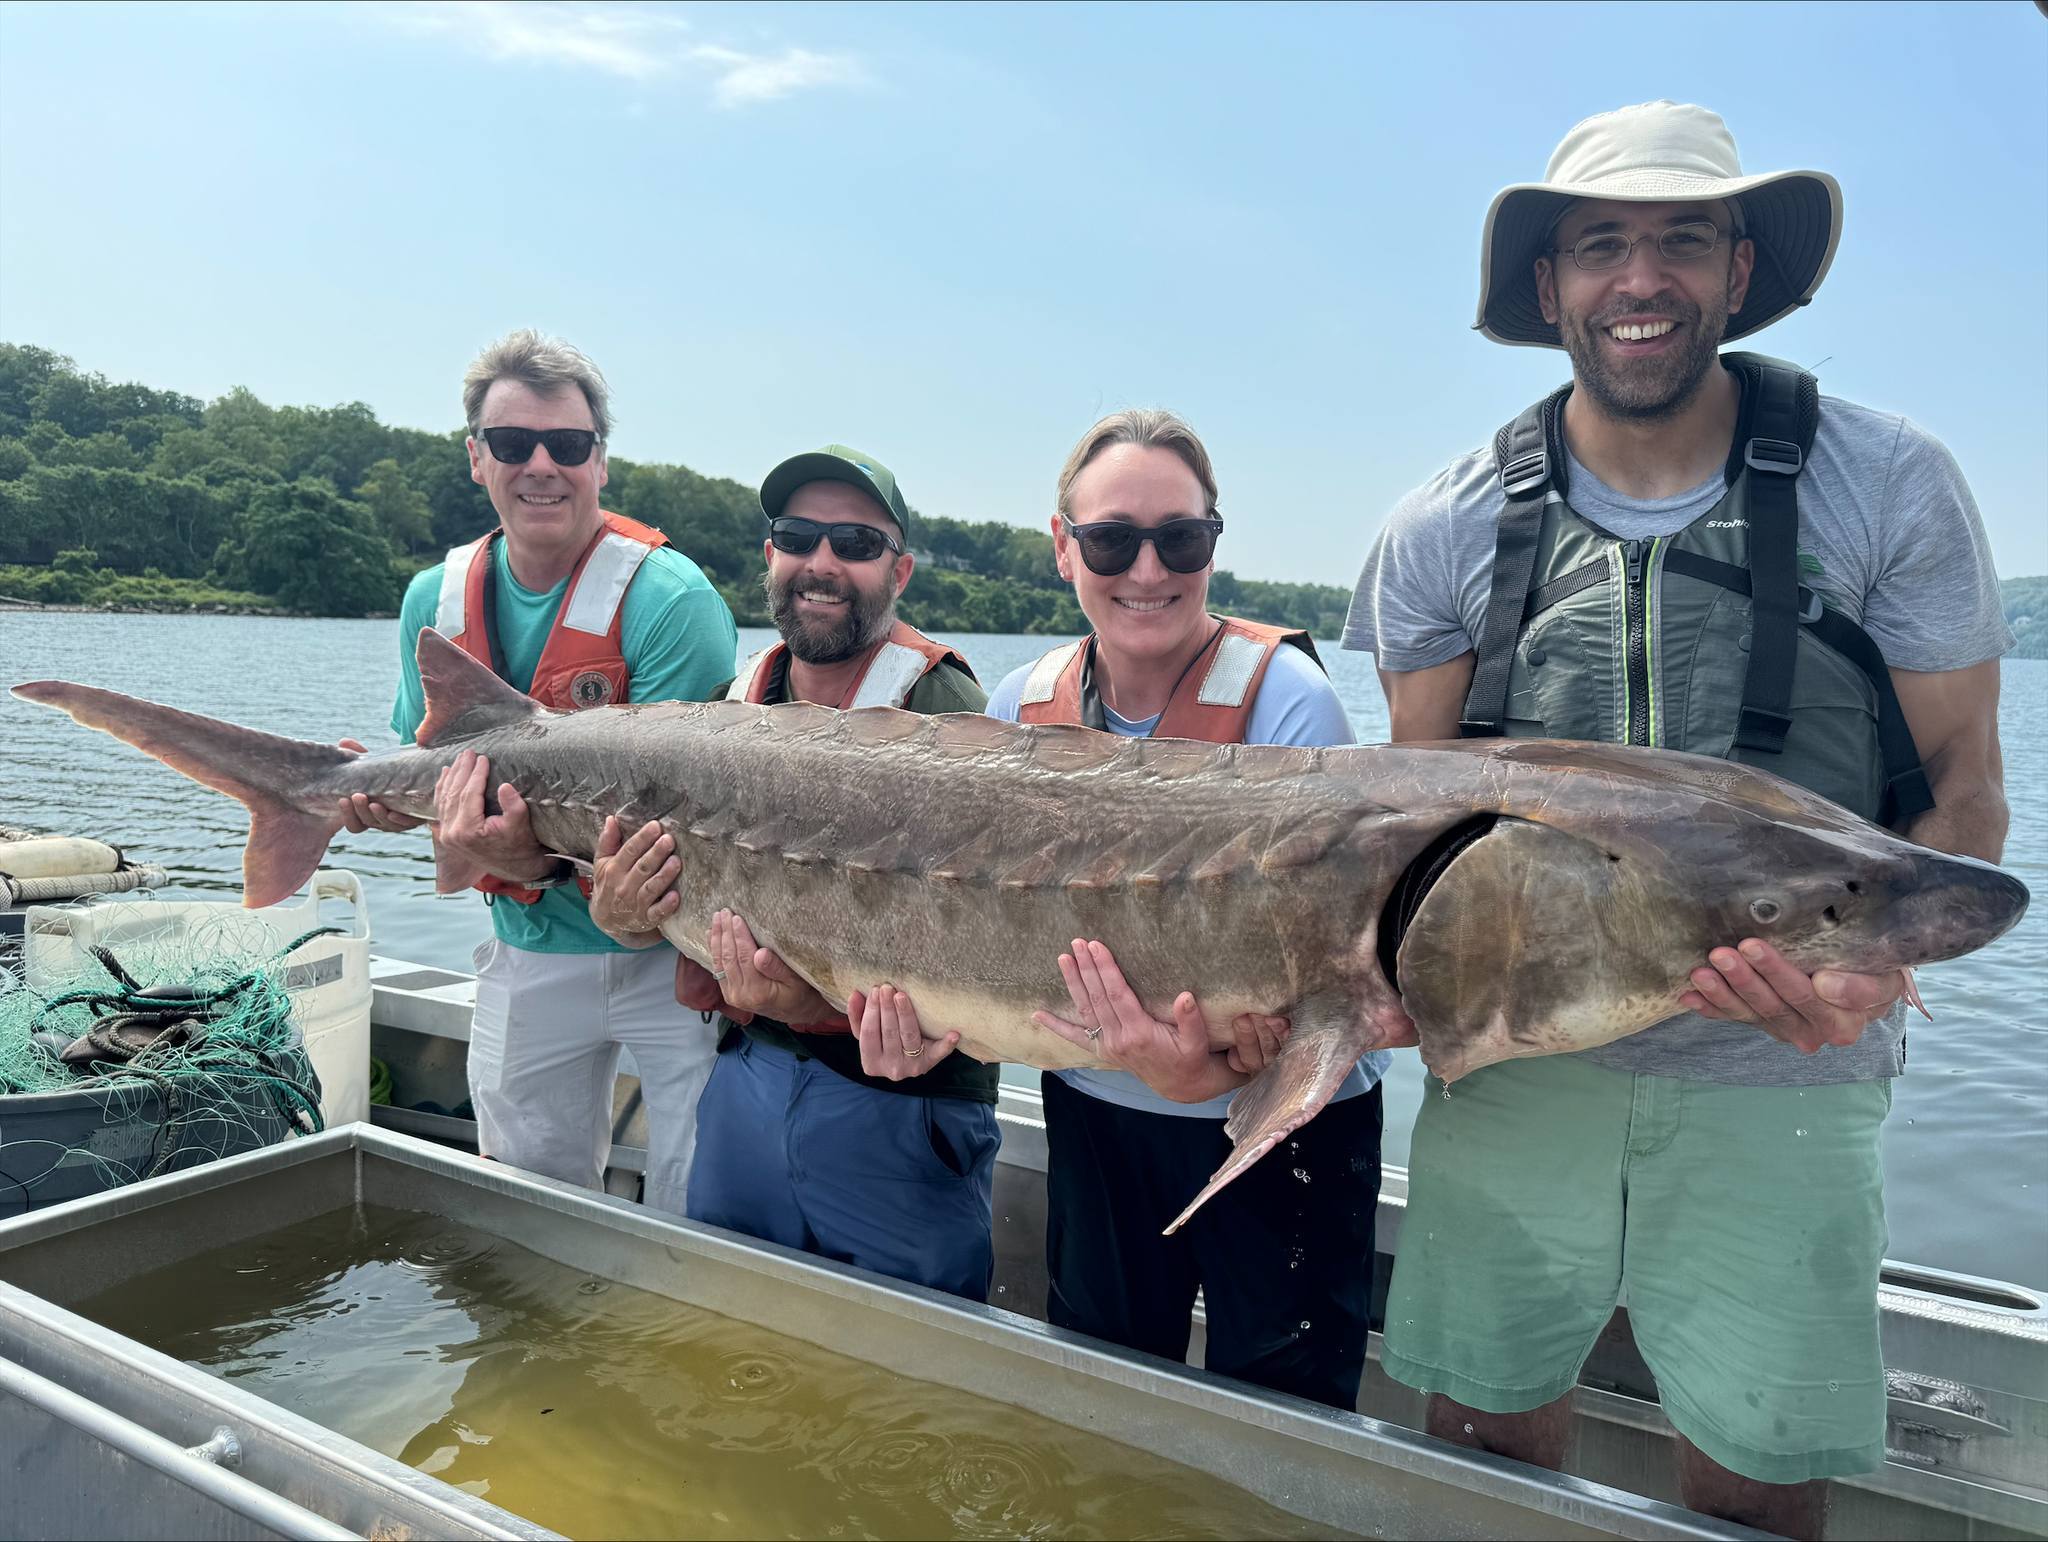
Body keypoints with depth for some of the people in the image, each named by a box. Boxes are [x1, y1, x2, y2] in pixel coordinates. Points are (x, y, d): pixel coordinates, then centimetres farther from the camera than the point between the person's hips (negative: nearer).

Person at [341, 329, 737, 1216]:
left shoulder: (672, 601, -18)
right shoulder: (437, 600, 2)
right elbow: (427, 769, 13)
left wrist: (541, 857, -37)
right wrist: (377, 797, -9)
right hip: (528, 955, 5)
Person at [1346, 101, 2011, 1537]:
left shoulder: (1889, 485, -4)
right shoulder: (1446, 532, -1)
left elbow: (1964, 792, -2)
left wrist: (1866, 959, -22)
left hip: (1778, 1082, 0)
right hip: (1509, 1061, 1)